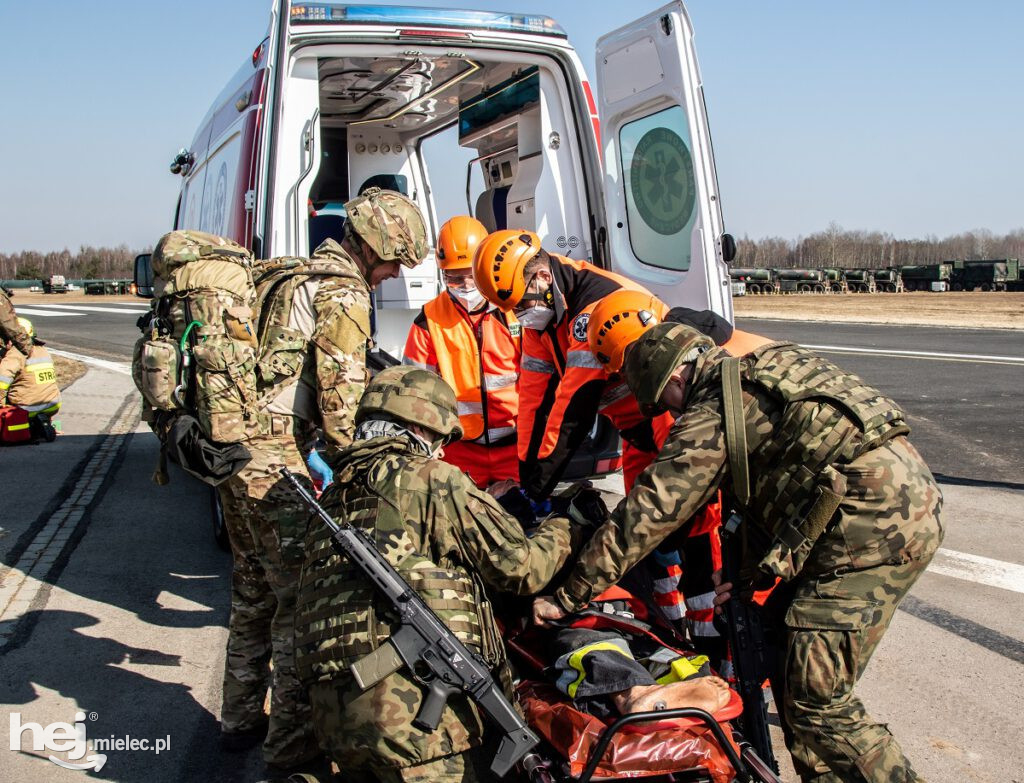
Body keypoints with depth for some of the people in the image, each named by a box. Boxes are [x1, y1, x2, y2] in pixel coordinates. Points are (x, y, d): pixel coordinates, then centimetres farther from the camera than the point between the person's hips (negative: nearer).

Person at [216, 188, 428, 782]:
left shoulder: (289, 278, 20)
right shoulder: (345, 294, -9)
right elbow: (340, 387, -16)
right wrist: (349, 460, -7)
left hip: (236, 452, 10)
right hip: (281, 461, -10)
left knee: (254, 591, 20)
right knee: (304, 599, -4)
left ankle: (242, 721, 33)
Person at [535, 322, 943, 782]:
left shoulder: (711, 417, -6)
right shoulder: (767, 372, 21)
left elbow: (645, 515, -6)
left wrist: (566, 597, 1)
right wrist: (749, 574, 32)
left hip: (875, 526, -10)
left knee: (815, 702, -6)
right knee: (780, 639, 18)